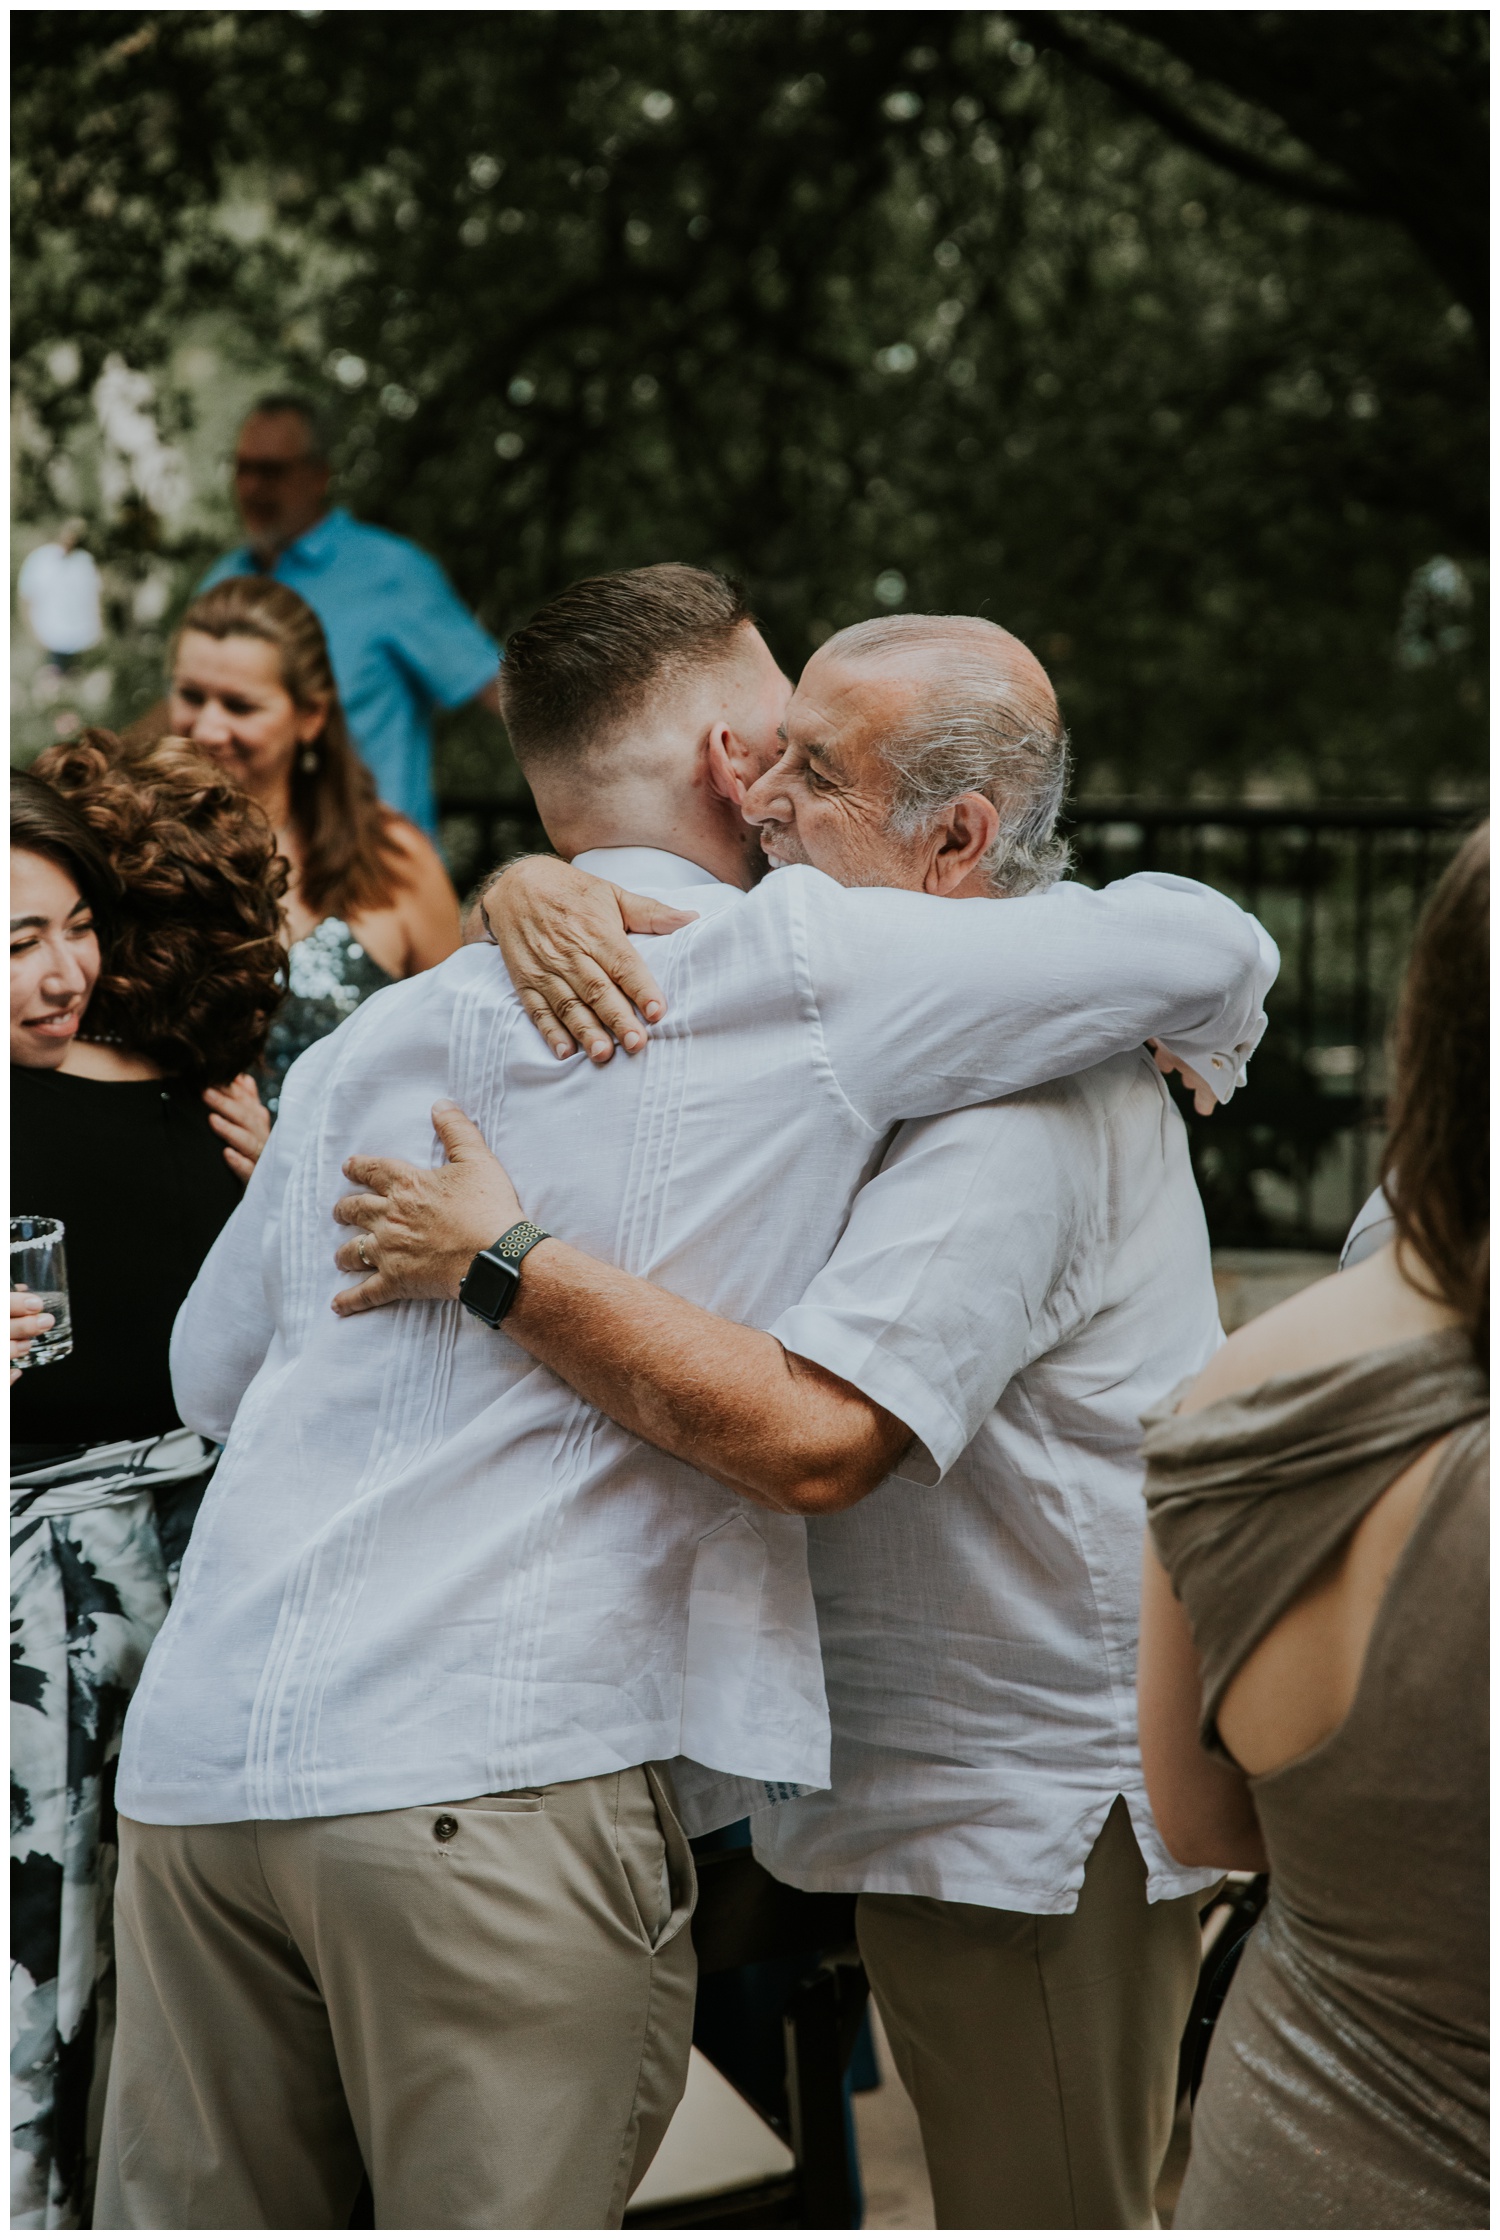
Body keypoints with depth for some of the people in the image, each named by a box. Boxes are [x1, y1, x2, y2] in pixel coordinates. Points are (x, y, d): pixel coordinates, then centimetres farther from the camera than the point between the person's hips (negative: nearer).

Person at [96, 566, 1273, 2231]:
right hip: (500, 1773, -6)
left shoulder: (369, 1040, 19)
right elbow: (1204, 944, 6)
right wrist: (1195, 1051, 29)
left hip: (195, 1762, 6)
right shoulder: (790, 969, 1)